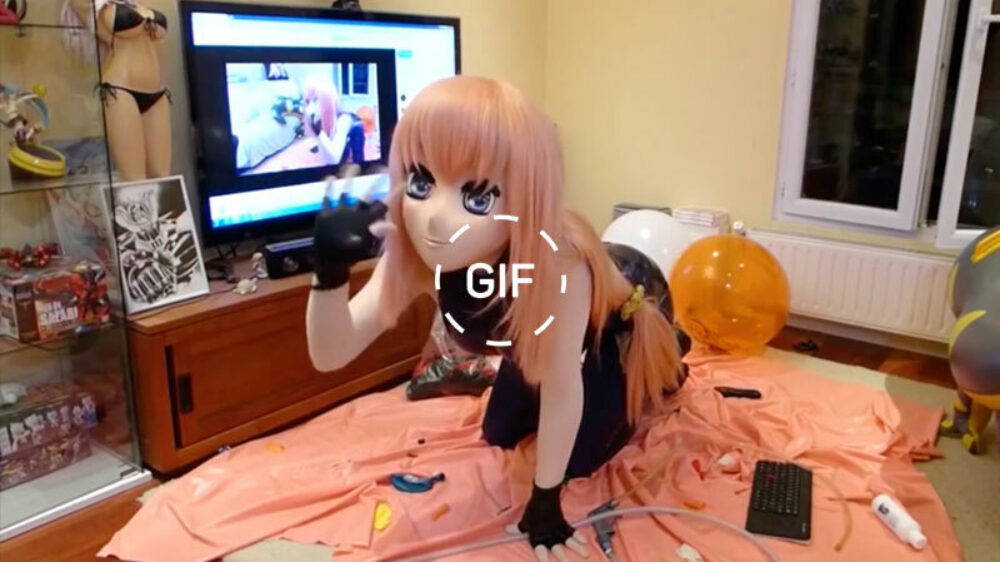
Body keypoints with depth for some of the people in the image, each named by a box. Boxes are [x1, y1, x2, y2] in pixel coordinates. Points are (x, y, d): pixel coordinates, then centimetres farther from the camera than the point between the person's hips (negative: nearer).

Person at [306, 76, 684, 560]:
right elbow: (330, 355, -33)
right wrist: (330, 273, -53)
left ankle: (655, 376, 24)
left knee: (579, 459, -1)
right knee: (499, 435, 12)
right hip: (536, 340, 5)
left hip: (613, 329, -4)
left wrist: (545, 499, -24)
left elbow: (563, 388, -34)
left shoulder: (559, 263, -46)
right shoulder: (417, 254, -31)